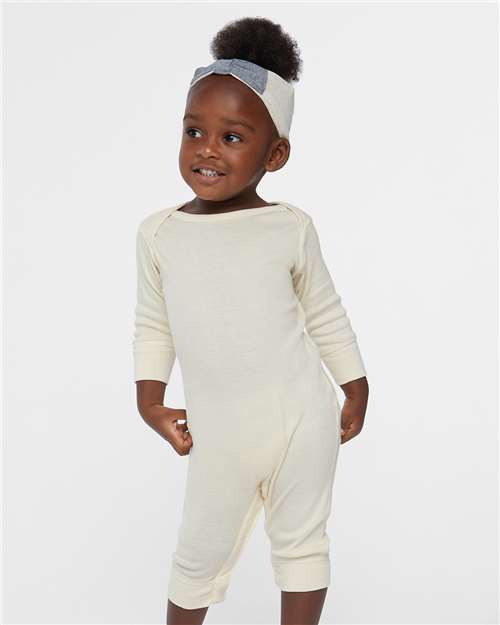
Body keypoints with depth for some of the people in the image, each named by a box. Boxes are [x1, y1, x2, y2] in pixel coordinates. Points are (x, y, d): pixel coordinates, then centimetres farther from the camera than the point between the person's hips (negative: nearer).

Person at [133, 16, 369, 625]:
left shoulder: (290, 228, -7)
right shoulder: (158, 232, -3)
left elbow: (326, 315, 4)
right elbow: (152, 324, 7)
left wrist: (356, 389, 9)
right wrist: (149, 396, -3)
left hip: (303, 422, -1)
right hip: (219, 437, 1)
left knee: (301, 541, 16)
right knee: (200, 552, 16)